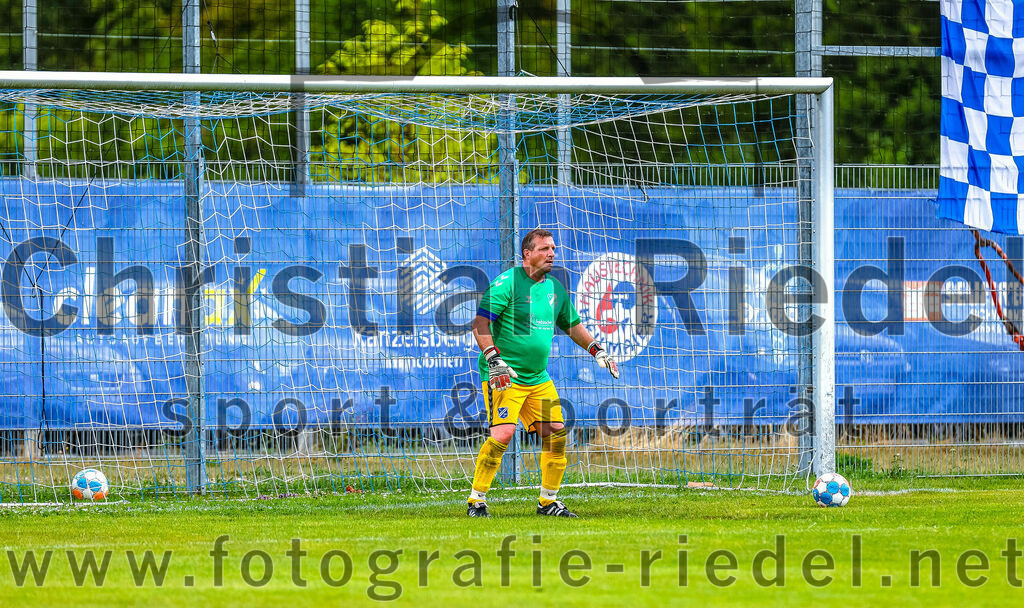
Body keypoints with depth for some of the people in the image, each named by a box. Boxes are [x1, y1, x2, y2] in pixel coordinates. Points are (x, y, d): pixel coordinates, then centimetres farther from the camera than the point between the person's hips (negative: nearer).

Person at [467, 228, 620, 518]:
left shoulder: (555, 288, 12)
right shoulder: (507, 283, -10)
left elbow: (573, 325, 27)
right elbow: (480, 323, -14)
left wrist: (597, 351, 17)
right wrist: (493, 358, -25)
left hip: (538, 377, 7)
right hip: (504, 375, -7)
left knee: (556, 433, 2)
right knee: (503, 432, -20)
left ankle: (548, 501, 16)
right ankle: (477, 501, -10)